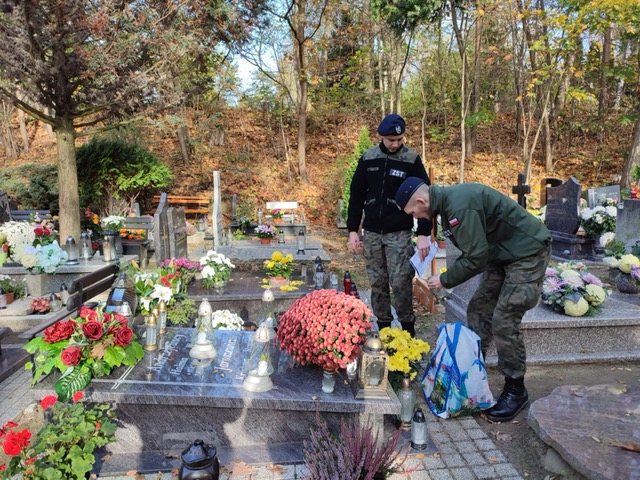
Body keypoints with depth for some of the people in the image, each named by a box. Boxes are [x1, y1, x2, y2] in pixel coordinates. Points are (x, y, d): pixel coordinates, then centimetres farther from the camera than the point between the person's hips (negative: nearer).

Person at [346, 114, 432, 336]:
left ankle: (408, 329, 13)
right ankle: (383, 328, 21)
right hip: (371, 233, 3)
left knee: (401, 283, -6)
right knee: (377, 283, 7)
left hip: (400, 233, -3)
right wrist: (353, 230, 3)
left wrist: (423, 234, -13)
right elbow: (356, 196, 9)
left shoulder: (412, 159, -3)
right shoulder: (367, 158, 4)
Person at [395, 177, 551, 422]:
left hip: (528, 252, -10)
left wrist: (445, 280, -13)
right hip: (503, 253, 10)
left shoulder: (460, 207, -28)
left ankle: (515, 390, 7)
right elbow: (474, 249, 11)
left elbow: (476, 258, -26)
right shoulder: (448, 200, 4)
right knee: (478, 310, 9)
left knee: (504, 321, -10)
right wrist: (447, 275, 0)